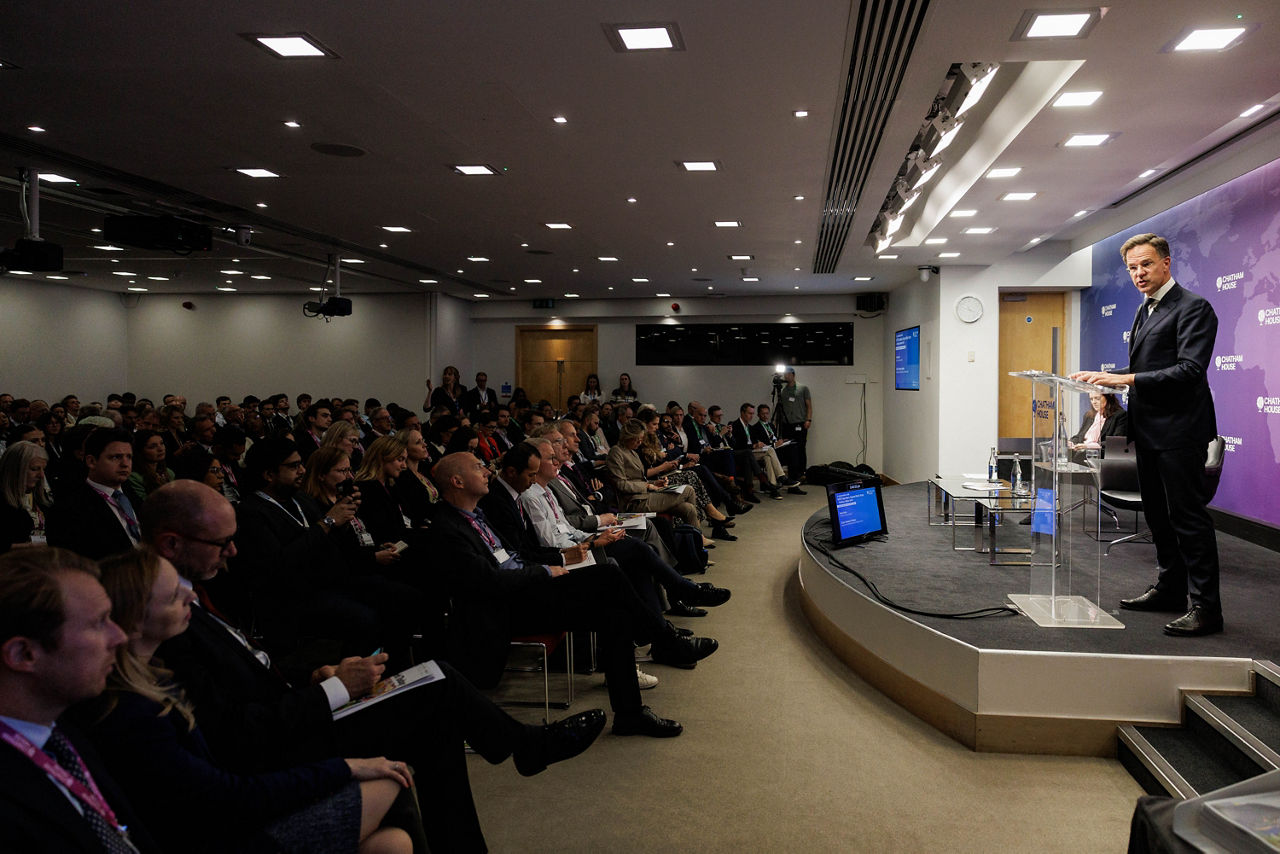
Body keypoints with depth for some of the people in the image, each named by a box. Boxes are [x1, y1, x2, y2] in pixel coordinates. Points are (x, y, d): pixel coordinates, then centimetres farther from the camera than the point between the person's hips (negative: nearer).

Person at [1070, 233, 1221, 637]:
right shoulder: (1144, 311, 17)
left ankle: (1206, 606, -1)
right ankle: (1170, 588, 28)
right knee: (1158, 514, 15)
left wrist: (1126, 379, -27)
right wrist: (1104, 377, 8)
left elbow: (1190, 369, -22)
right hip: (1149, 429, 9)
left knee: (1187, 515, -7)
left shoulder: (1193, 307, -11)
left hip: (1179, 429, -9)